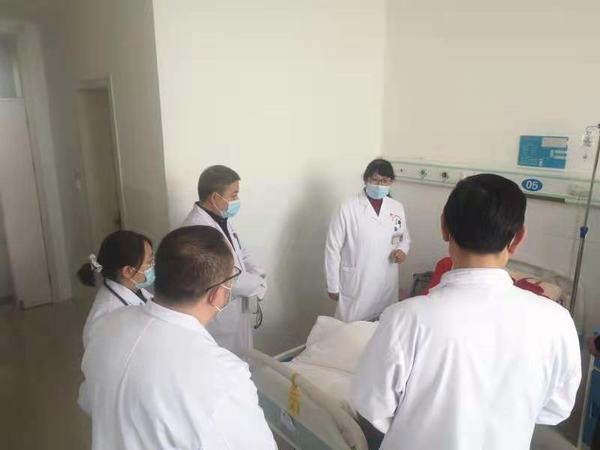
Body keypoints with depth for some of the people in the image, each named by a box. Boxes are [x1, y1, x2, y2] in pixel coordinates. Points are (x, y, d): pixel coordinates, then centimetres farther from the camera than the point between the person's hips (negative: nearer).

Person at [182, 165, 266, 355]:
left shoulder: (221, 219, 4)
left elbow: (241, 253, 13)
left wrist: (258, 275, -7)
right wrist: (259, 284, -14)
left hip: (235, 312, 9)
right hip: (216, 318, -9)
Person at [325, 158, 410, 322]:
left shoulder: (397, 207, 3)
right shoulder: (348, 207, -11)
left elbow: (405, 236, 18)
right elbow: (333, 247, -7)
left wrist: (403, 249, -5)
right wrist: (333, 285, -5)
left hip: (387, 285, 4)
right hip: (355, 285, -4)